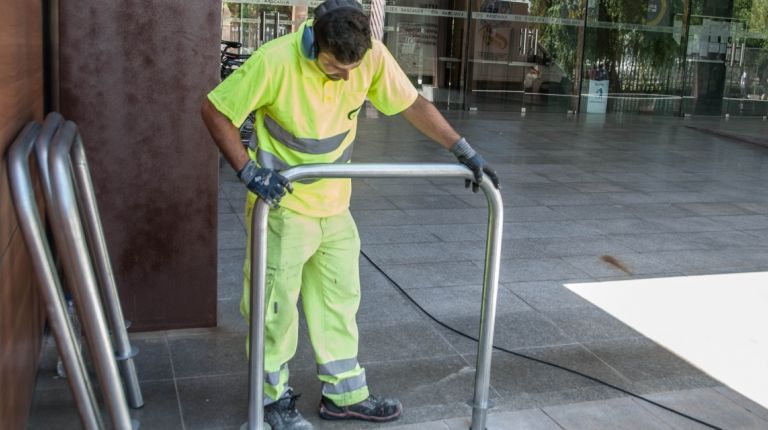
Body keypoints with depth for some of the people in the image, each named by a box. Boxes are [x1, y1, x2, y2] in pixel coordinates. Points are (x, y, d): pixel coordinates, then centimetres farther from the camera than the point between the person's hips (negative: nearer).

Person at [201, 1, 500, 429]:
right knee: (276, 304, 5)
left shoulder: (373, 57, -14)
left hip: (335, 205, 5)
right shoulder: (275, 60, -25)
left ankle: (345, 393, 27)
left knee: (340, 299, 13)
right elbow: (216, 110, -16)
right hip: (283, 205, -4)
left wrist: (467, 153, -5)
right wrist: (248, 170, -25)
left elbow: (413, 104, -2)